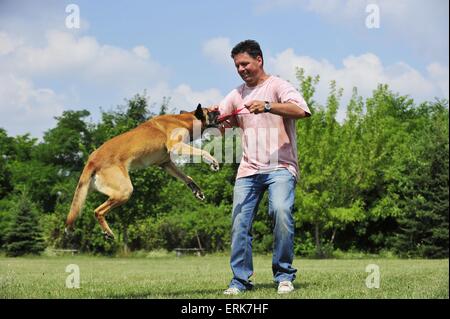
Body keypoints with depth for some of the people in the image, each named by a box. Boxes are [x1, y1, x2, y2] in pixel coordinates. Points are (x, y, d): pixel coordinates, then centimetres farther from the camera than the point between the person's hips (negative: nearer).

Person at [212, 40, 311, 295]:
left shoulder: (278, 86, 1)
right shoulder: (236, 95, 19)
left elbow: (301, 110, -16)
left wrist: (267, 106, -30)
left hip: (280, 166, -5)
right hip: (248, 169, 5)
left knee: (281, 211, -24)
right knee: (240, 222, -2)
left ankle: (284, 275, -11)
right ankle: (241, 279, 9)